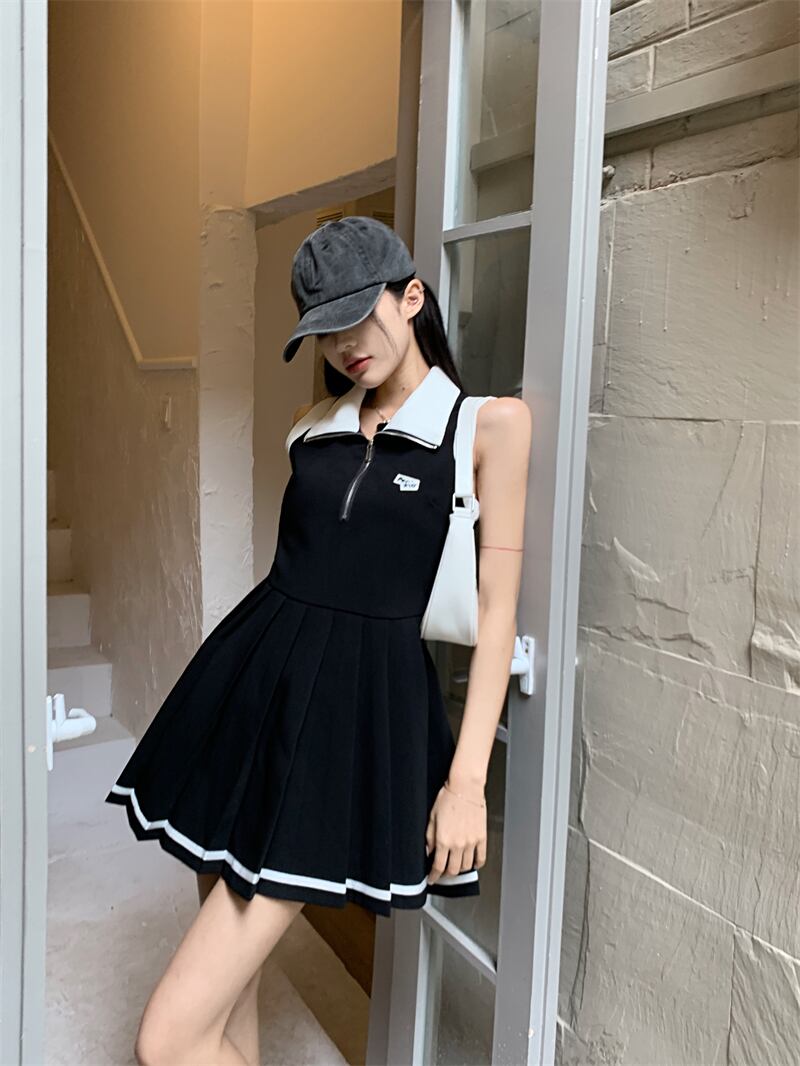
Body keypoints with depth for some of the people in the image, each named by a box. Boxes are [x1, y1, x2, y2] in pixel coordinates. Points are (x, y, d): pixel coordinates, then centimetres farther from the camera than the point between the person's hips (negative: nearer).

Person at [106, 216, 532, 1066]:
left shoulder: (490, 422, -4)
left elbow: (497, 607, -6)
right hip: (252, 677, 6)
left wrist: (467, 779, -9)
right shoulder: (313, 425, 12)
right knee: (227, 982, 17)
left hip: (360, 705, -5)